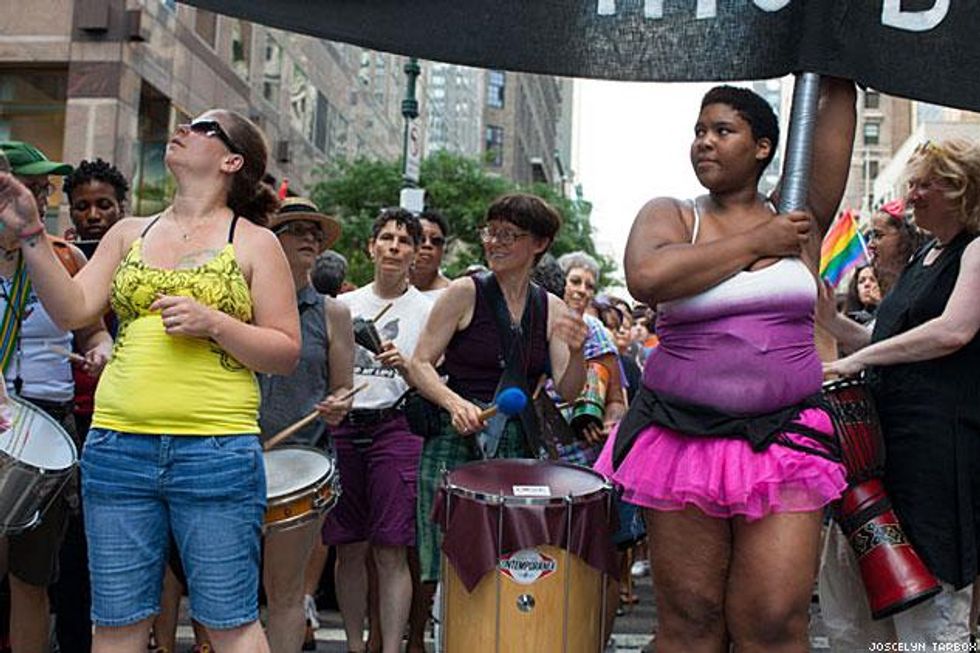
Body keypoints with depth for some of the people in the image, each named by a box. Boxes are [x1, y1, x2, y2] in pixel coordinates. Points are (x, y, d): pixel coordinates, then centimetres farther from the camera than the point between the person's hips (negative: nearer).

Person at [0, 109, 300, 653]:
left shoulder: (255, 242, 3)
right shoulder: (129, 233, 14)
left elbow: (286, 353, -1)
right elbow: (71, 310, 4)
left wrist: (214, 324, -15)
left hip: (217, 451, -4)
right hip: (117, 446, 4)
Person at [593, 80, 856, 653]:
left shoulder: (798, 217, 11)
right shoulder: (670, 215, 7)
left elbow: (837, 96, 8)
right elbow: (647, 278, -17)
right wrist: (756, 242, -9)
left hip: (785, 442, 1)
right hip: (684, 439, 0)